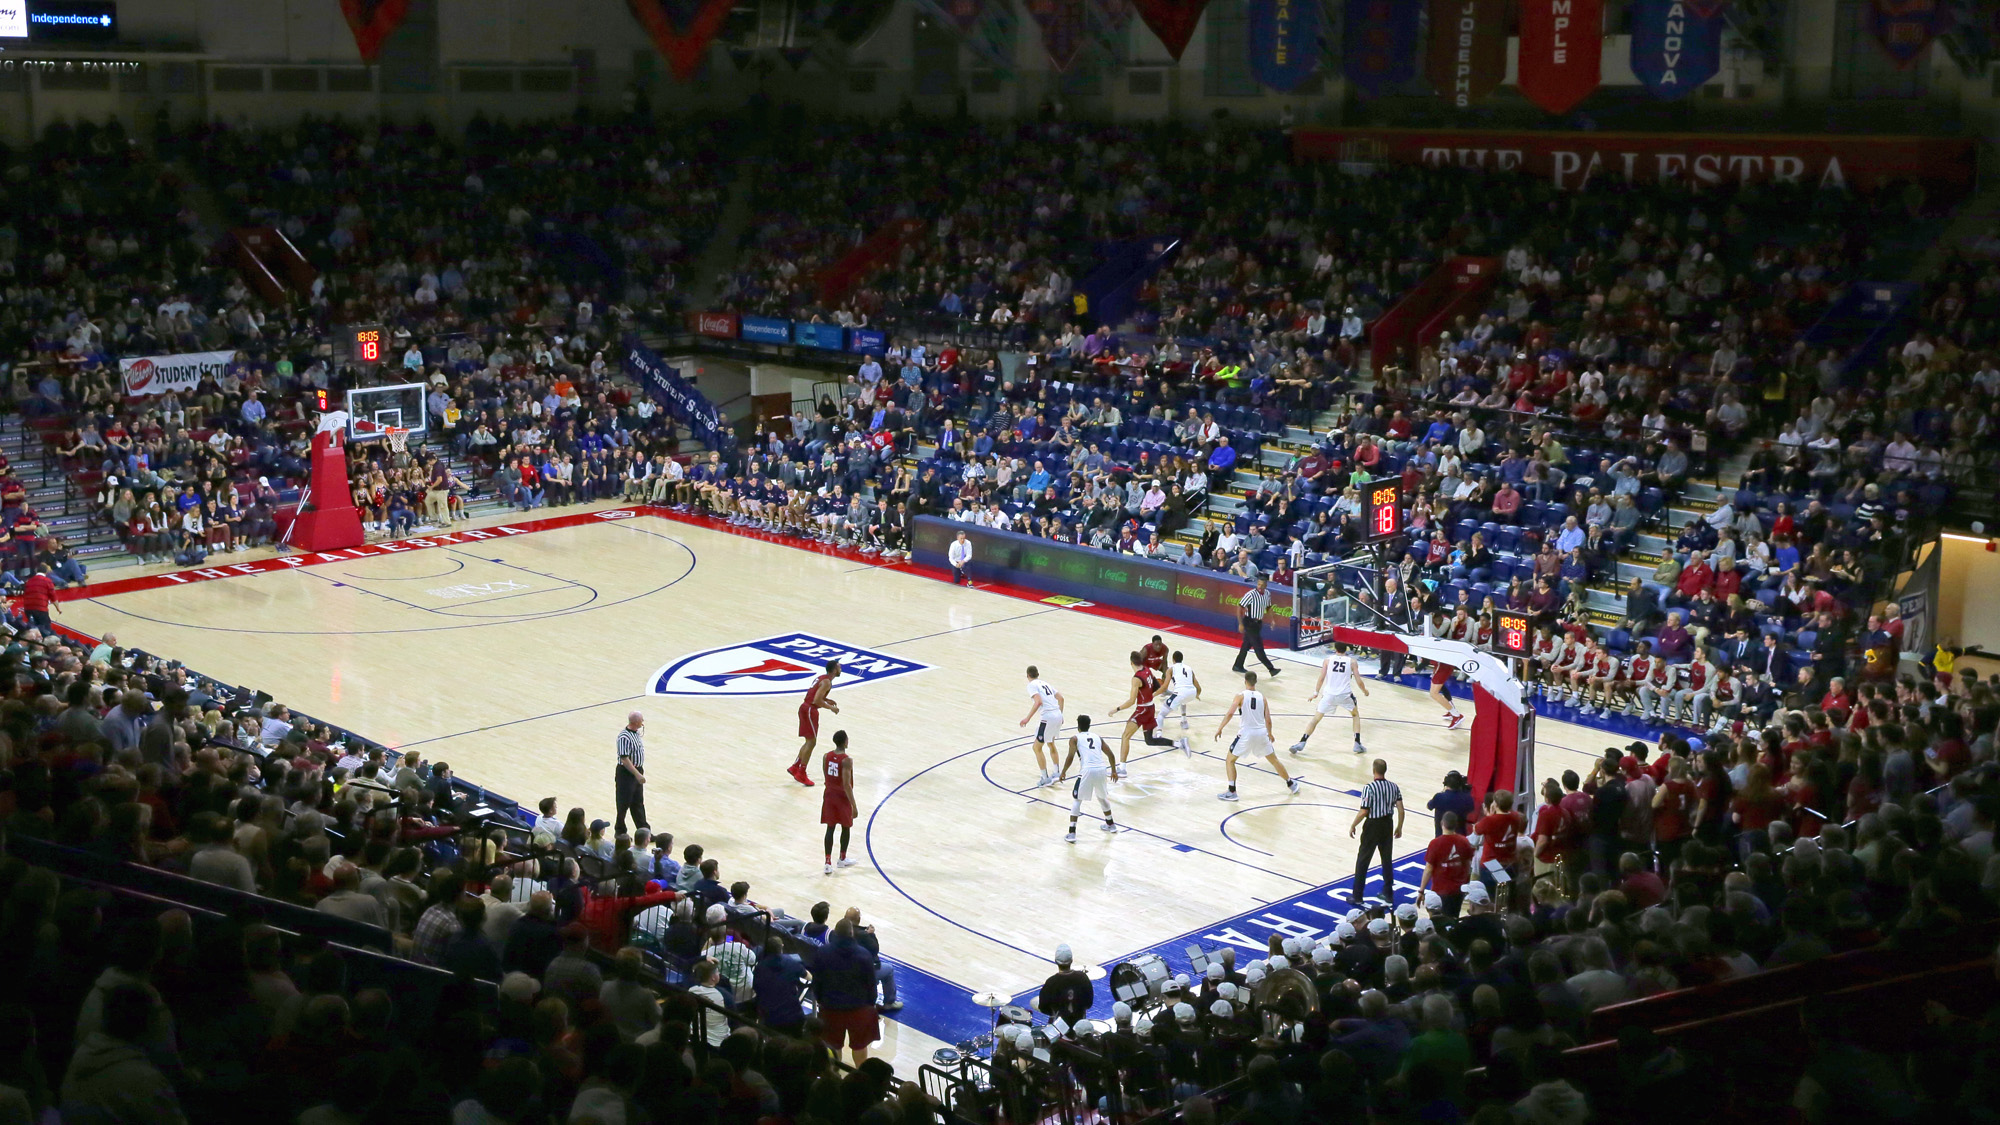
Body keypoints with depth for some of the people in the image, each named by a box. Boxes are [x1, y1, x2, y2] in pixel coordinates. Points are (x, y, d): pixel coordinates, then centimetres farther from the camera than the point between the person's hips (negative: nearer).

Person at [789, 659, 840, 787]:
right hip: (810, 710, -10)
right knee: (811, 742, -4)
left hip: (805, 708, 10)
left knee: (809, 741, 18)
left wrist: (826, 700, 17)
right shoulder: (827, 682, -16)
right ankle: (801, 774, 0)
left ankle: (795, 767, 21)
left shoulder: (821, 677, 14)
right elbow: (816, 700, -24)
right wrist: (831, 708, -14)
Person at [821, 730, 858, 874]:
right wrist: (854, 805, -18)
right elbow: (847, 785, -23)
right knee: (846, 828, 16)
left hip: (829, 795, 5)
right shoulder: (847, 760, -22)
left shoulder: (826, 756, -2)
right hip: (843, 797, -5)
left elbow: (826, 778, 8)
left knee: (830, 828, 8)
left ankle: (828, 862, 2)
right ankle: (842, 859, 29)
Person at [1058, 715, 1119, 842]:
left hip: (1087, 770, -4)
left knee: (1077, 800, 8)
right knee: (1102, 797, 30)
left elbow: (1070, 757, -3)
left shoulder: (1075, 738, 9)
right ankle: (1111, 824, 44)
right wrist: (1113, 771, 32)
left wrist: (1063, 772, 8)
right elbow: (1110, 754, 21)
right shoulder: (1097, 737, 22)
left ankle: (1072, 834, -1)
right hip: (1101, 769, 4)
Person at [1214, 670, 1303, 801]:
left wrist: (1220, 729, -12)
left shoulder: (1241, 696, -5)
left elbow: (1230, 713, -17)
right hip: (1262, 732, 4)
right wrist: (1270, 734, 24)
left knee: (1230, 760, 10)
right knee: (1274, 760, 23)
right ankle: (1291, 784, 36)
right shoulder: (1262, 696, 6)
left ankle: (1232, 792, 2)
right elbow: (1268, 720, 7)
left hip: (1247, 733, -4)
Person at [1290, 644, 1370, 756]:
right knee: (1356, 715, 27)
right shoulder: (1352, 662, 4)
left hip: (1329, 695, 0)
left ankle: (1301, 743, -4)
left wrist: (1316, 692, 11)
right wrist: (1365, 691, 23)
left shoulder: (1328, 660, 4)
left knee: (1315, 719, 9)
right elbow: (1359, 681, 4)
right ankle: (1357, 744, 20)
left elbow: (1321, 678, 0)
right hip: (1345, 695, 0)